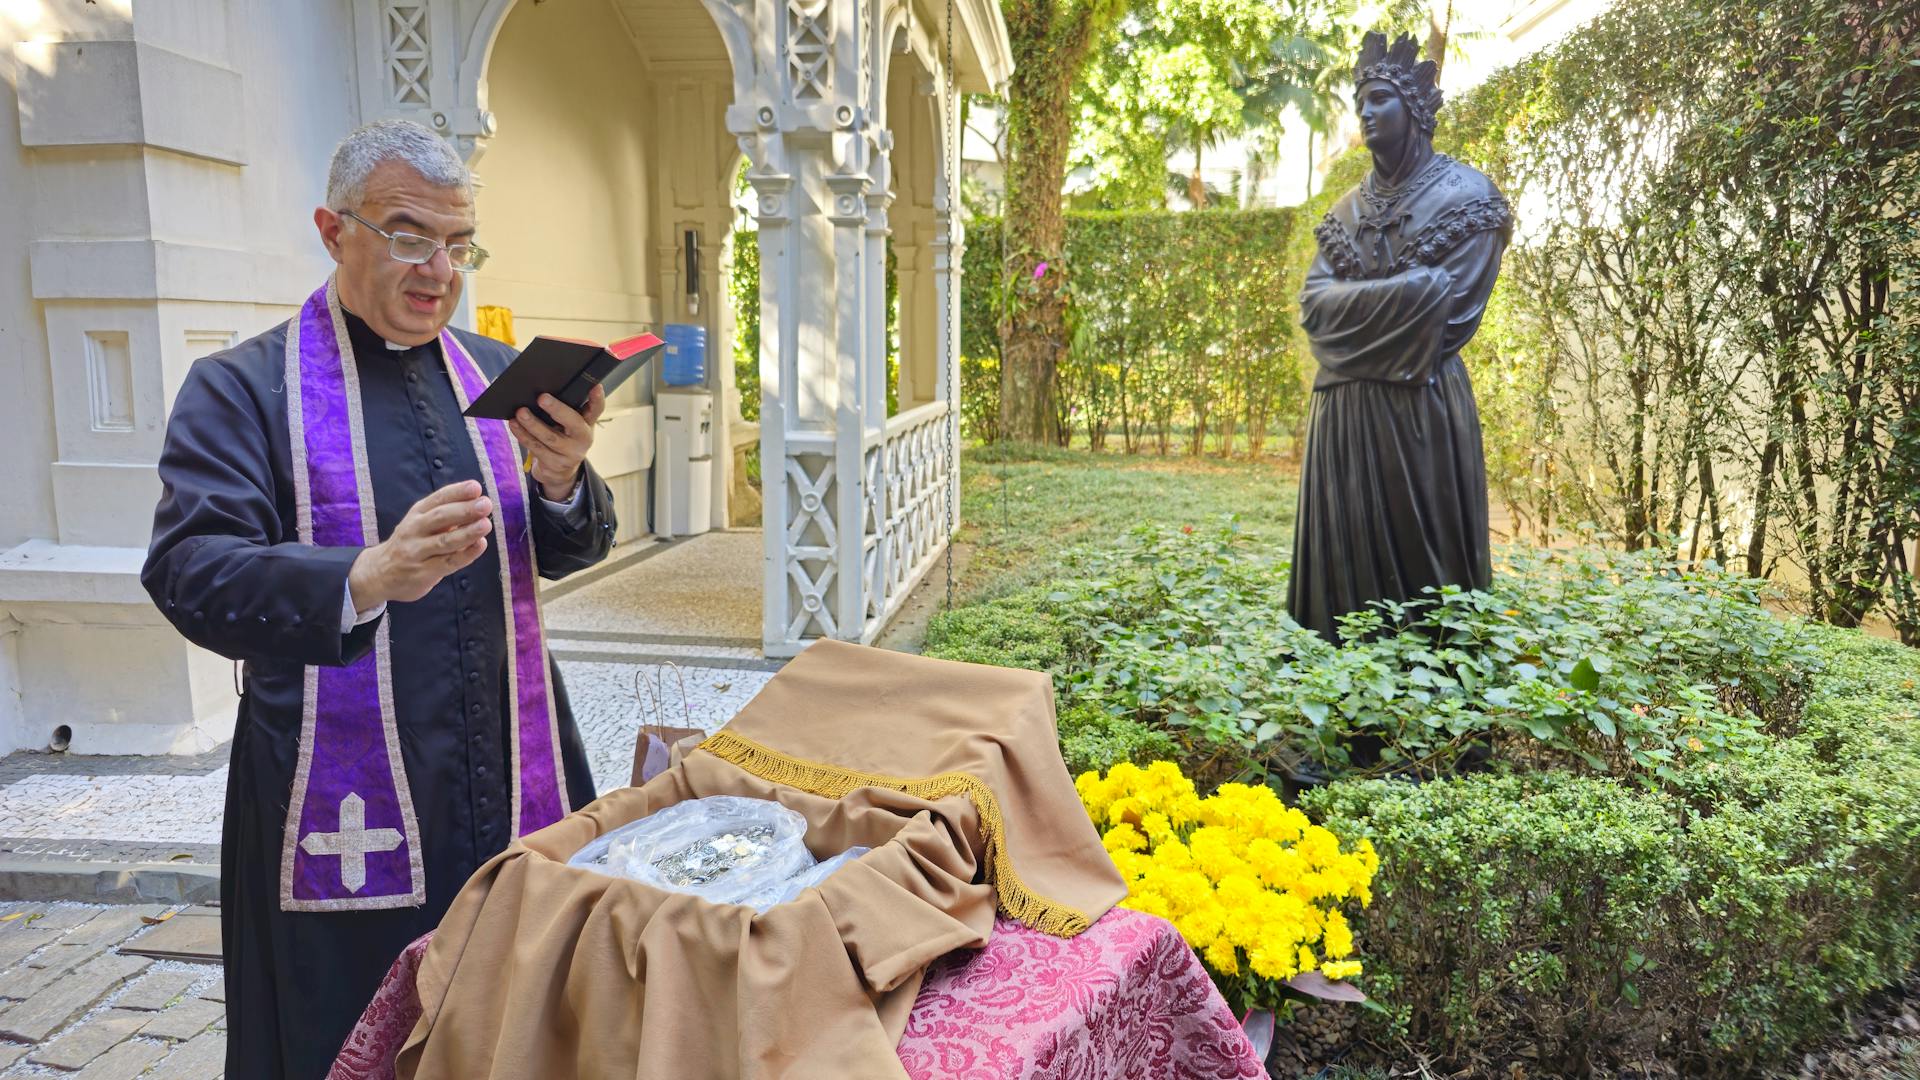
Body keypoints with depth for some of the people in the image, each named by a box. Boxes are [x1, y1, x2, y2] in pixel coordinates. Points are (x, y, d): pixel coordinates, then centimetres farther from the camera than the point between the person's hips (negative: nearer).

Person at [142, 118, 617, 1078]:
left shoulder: (496, 375, 10)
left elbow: (573, 552, 7)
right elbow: (190, 574, -13)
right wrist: (365, 579, -32)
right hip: (346, 812, -3)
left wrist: (562, 481, -16)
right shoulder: (241, 386, -3)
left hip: (512, 786, 4)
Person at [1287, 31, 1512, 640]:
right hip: (1344, 405, 6)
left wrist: (1352, 302, -4)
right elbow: (1313, 301, 6)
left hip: (1419, 402, -5)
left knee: (1417, 552, -1)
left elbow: (1442, 300, -12)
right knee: (1344, 554, 6)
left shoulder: (1464, 194, 0)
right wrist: (1389, 300, -9)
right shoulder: (1349, 207, 17)